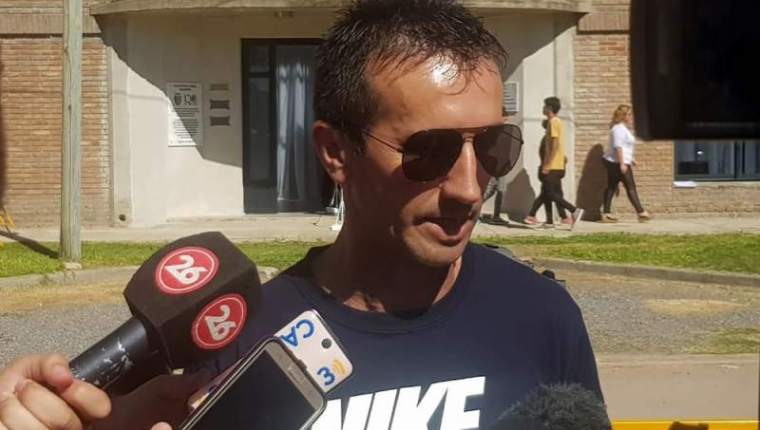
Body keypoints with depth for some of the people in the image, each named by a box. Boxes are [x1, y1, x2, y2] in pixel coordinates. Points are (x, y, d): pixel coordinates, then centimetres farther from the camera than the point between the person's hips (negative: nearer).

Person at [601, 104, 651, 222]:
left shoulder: (623, 128, 19)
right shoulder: (619, 129, -15)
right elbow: (618, 147, -22)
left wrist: (630, 159, 26)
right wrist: (622, 163, -25)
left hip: (612, 163, 11)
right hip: (618, 163, -11)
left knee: (611, 187, 7)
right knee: (630, 187, -6)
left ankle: (606, 214, 7)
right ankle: (641, 213, -2)